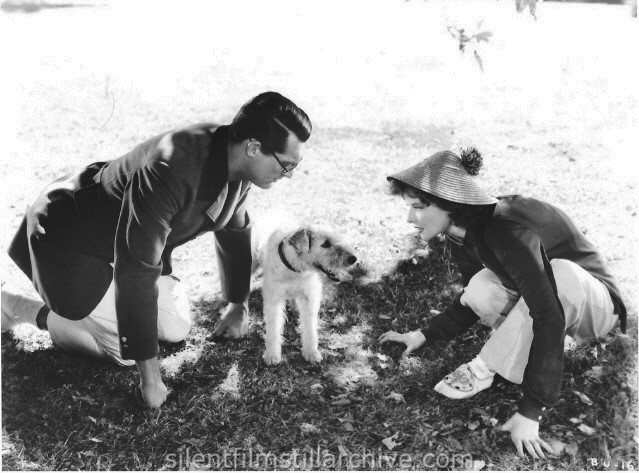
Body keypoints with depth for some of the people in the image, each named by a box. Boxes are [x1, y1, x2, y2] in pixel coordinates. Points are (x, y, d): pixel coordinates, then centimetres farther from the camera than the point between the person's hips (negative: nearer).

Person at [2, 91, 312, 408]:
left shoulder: (237, 163, -13)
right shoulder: (171, 171, -40)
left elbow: (235, 230, 7)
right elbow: (137, 273, -38)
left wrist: (239, 306, 15)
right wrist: (149, 375, -32)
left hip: (129, 238, 8)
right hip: (71, 238, -8)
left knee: (176, 329, 7)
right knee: (126, 349, -11)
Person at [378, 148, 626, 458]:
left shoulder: (505, 231, -35)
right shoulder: (464, 236, -10)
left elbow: (549, 316, -39)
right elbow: (469, 302, 5)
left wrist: (530, 410, -40)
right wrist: (423, 336, -4)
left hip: (593, 302, -6)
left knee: (560, 273, -39)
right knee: (481, 290, -22)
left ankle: (485, 369, -22)